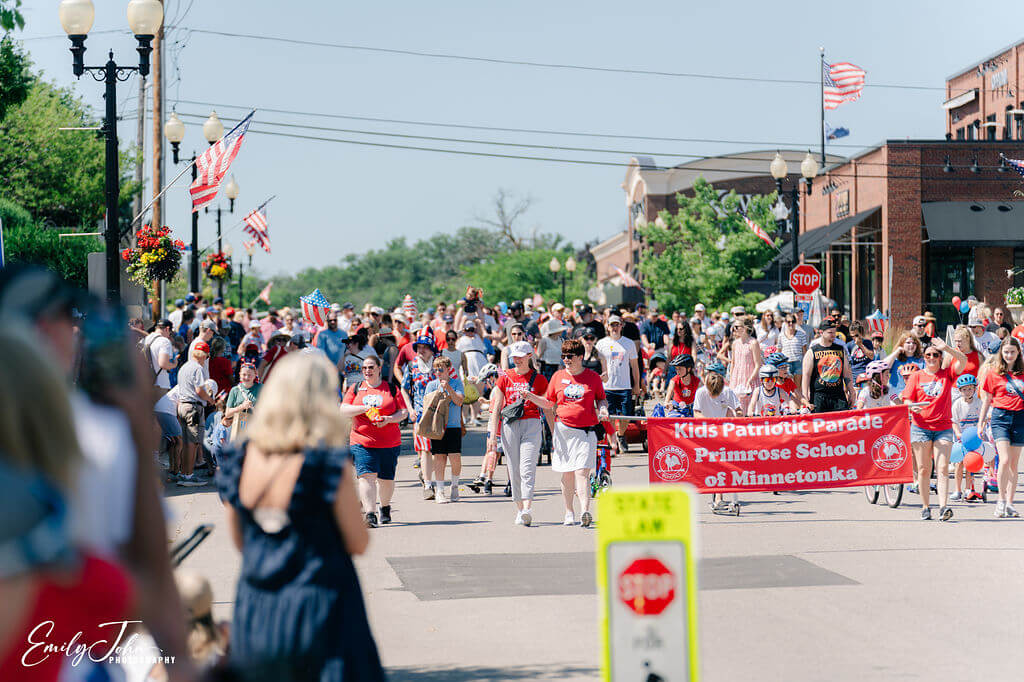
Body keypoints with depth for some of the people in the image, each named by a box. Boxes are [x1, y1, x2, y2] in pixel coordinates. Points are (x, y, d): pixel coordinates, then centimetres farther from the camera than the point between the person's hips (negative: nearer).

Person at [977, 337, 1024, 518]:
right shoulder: (993, 372, 3)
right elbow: (987, 399, 8)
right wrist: (981, 422, 6)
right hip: (1000, 416, -2)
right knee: (1005, 460, -15)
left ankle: (1009, 503, 9)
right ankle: (1001, 500, -4)